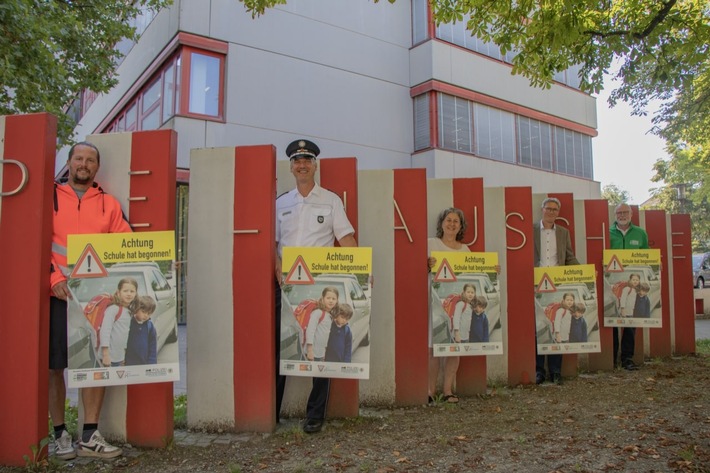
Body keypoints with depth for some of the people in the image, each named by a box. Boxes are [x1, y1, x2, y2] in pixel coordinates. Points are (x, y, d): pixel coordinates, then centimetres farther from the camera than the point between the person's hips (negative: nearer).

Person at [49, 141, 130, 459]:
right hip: (58, 293, -2)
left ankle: (90, 436, 11)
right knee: (55, 365, 3)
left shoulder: (109, 204, 10)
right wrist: (54, 278, -14)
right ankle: (60, 435, 17)